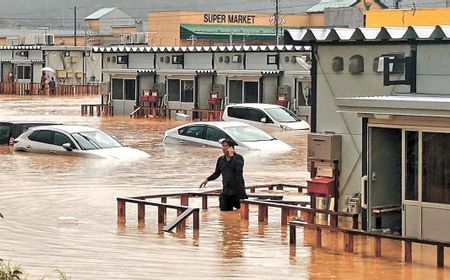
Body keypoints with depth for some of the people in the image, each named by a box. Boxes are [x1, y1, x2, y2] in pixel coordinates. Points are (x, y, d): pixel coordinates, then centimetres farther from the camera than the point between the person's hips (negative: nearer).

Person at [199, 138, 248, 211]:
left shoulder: (239, 158, -5)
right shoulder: (221, 159, 9)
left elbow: (239, 168, -26)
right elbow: (217, 173, 20)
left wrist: (232, 156, -20)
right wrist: (207, 179, 6)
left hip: (238, 191, -4)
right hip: (226, 191, 4)